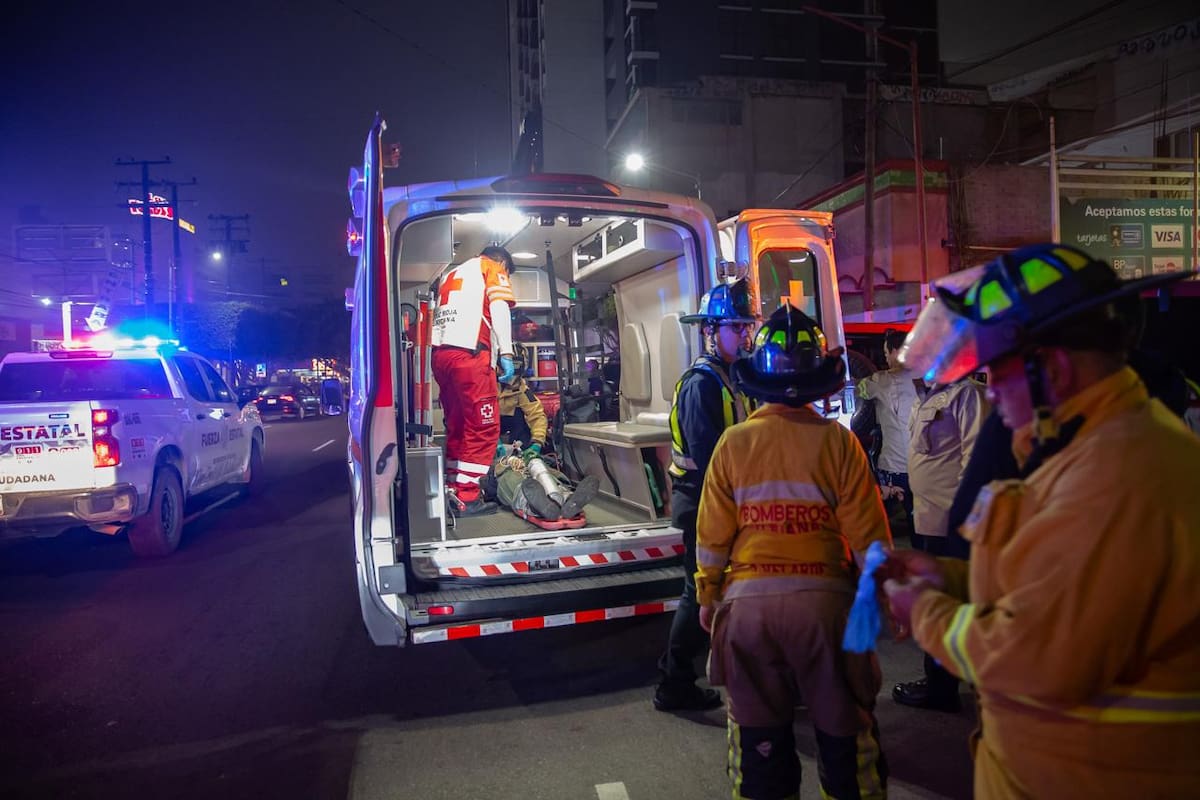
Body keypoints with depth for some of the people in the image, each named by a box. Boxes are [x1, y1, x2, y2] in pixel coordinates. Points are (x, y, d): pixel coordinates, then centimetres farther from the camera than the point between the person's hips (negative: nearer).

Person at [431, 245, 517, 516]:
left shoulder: (450, 275, 33)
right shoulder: (491, 268, 12)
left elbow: (440, 318, 24)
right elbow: (499, 307, -6)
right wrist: (506, 353, -12)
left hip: (440, 354, 8)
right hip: (469, 354, -8)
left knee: (457, 427, 14)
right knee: (483, 428, -5)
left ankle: (452, 490, 17)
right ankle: (466, 498, -8)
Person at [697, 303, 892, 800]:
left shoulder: (733, 443, -5)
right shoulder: (838, 441, -8)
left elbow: (712, 535, -1)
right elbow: (867, 535, -6)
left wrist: (707, 596, 12)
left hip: (748, 602, 1)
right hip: (824, 598, -1)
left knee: (757, 736, 17)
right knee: (845, 732, 18)